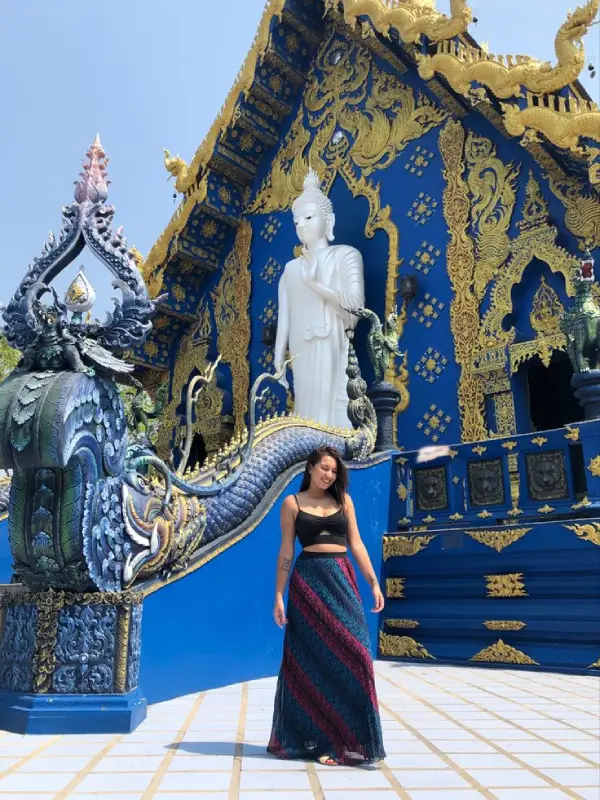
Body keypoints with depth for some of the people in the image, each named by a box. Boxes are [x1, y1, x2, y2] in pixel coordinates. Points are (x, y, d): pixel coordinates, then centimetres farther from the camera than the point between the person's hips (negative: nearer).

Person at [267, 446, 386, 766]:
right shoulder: (292, 502, 3)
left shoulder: (343, 500, 11)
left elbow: (356, 543, 9)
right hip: (309, 580, -3)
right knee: (314, 660, 2)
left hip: (342, 579, 3)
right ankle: (319, 739, 14)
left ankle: (351, 737, 9)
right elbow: (286, 551, 1)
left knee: (351, 653, -2)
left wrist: (374, 582, 2)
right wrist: (279, 595, -4)